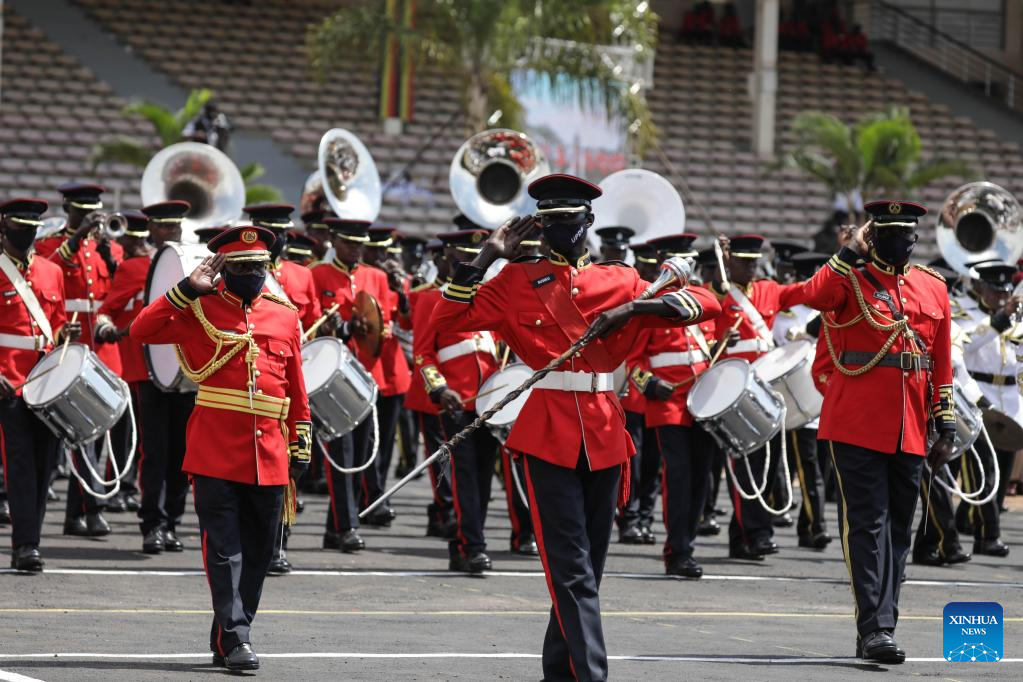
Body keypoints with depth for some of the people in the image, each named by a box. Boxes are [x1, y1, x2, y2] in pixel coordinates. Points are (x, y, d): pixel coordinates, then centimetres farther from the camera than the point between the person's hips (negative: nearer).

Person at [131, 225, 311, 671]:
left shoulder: (286, 316, 12)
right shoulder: (201, 310, 3)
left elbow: (297, 390, 16)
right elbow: (142, 330, -9)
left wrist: (300, 447, 12)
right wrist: (190, 288, -12)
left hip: (269, 457, 4)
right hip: (216, 453, -4)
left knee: (257, 552, 8)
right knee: (224, 550, -8)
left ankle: (226, 640, 18)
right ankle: (235, 639, -9)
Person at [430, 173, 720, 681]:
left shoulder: (620, 281, 9)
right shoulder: (516, 282, 5)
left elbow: (706, 304, 1)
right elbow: (448, 320, 0)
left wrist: (634, 307, -14)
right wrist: (486, 258, -4)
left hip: (604, 434, 3)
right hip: (548, 434, -3)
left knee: (588, 564, 11)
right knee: (572, 569, -11)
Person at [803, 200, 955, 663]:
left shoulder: (933, 289, 12)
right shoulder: (850, 279, -1)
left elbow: (942, 364, 14)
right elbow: (815, 296, -26)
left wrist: (946, 428, 10)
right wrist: (853, 252, -19)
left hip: (909, 432, 5)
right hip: (858, 427, -5)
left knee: (898, 529, 9)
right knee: (868, 525, -9)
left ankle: (879, 625, 17)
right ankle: (876, 628, -12)